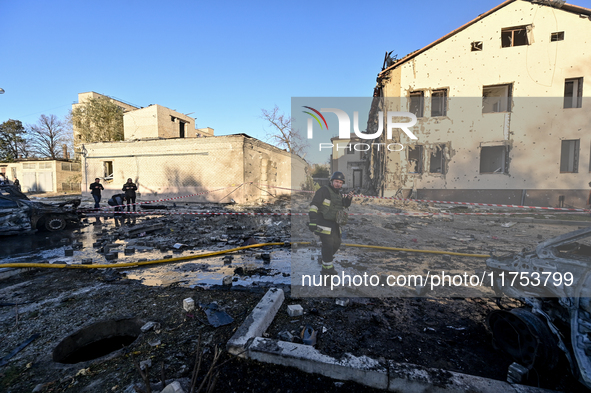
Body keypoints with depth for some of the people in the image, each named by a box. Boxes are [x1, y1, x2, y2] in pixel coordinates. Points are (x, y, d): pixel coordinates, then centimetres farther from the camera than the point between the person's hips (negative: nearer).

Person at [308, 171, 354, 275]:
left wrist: (348, 198, 0)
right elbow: (314, 204, -17)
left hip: (334, 223, 9)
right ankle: (327, 268, 7)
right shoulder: (324, 190, -12)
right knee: (328, 245, -7)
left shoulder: (339, 194, 14)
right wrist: (312, 219, -25)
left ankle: (327, 261, 36)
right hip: (323, 222, -9)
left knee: (337, 243, 16)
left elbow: (344, 206, 20)